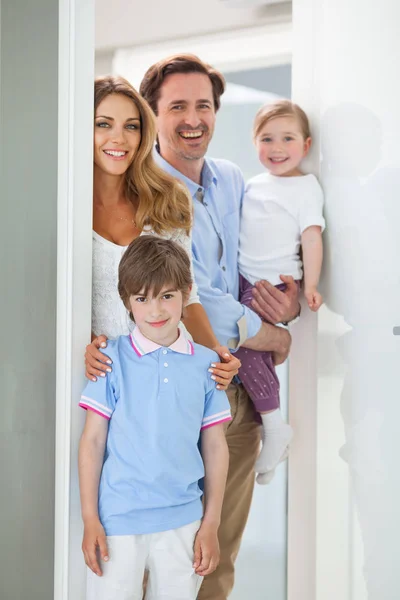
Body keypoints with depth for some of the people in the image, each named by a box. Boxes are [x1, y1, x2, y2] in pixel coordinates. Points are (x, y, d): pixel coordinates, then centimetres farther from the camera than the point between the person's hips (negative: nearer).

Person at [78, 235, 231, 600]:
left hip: (183, 522, 2)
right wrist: (90, 520, -3)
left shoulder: (205, 363, 1)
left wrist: (211, 525, 5)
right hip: (118, 520, -2)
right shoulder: (112, 360, -4)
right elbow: (92, 441, -1)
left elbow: (215, 446, 6)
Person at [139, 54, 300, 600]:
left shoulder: (232, 181, 9)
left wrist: (289, 300, -3)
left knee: (223, 551, 16)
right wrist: (276, 337, -8)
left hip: (239, 386, 6)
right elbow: (193, 302, -18)